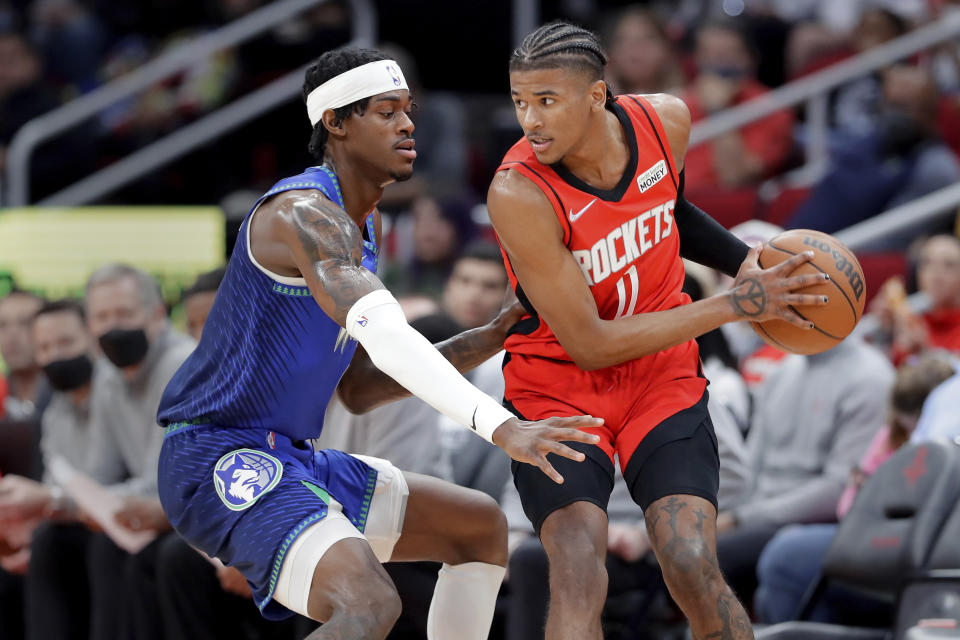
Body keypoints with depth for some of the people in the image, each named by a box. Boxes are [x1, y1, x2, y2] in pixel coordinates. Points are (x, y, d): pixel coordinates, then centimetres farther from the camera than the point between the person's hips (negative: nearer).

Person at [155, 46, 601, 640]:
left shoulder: (363, 223, 15)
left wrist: (487, 342, 11)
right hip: (222, 463, -11)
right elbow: (382, 335, -36)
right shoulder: (306, 213, -19)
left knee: (484, 527, 18)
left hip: (288, 458, 11)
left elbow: (359, 389, 20)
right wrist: (501, 427, -45)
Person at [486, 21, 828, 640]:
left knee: (694, 571, -13)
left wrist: (742, 259, 2)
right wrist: (736, 305, -22)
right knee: (578, 578, -23)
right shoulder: (519, 194, -26)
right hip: (558, 382, -3)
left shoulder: (667, 120, -10)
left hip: (661, 375, 3)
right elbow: (589, 344, -23)